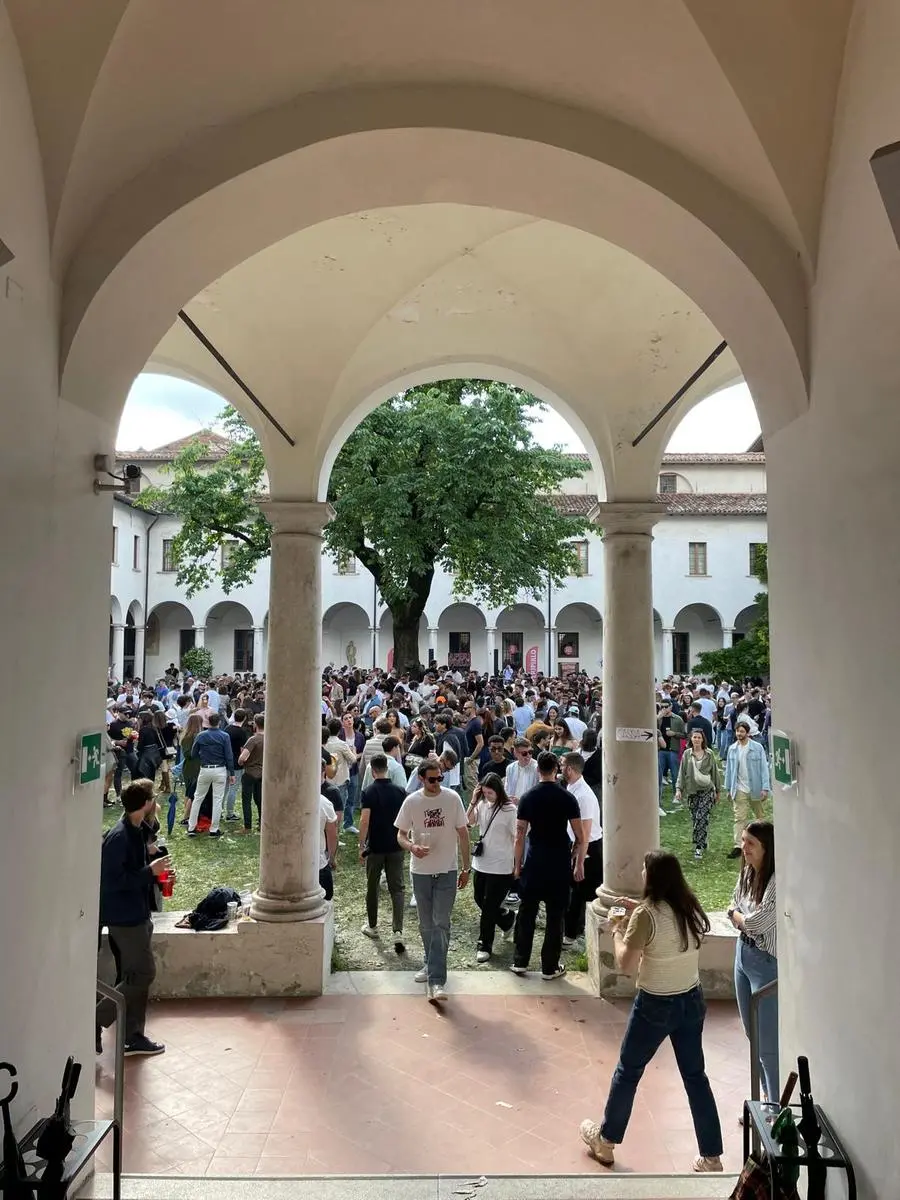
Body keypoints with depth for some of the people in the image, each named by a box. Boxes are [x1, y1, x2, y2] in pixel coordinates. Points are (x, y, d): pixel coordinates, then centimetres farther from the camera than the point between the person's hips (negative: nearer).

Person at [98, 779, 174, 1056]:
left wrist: (156, 871, 3)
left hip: (134, 914, 10)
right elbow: (111, 881, -26)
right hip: (124, 916, -10)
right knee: (143, 973, -5)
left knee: (134, 975, 14)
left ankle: (133, 1037, 23)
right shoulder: (119, 837, -23)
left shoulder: (135, 831, 7)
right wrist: (150, 871, -22)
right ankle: (96, 1019, 5)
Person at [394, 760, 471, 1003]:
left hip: (447, 871, -2)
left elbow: (463, 834, 1)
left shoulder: (452, 798, -7)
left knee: (441, 924, -7)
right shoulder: (412, 802, -6)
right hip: (421, 871, 2)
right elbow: (401, 835, 1)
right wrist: (412, 847, -22)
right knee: (426, 924, 15)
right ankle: (431, 964, 36)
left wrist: (466, 867, 2)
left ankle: (436, 981, -7)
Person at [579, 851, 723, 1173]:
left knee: (627, 1072, 13)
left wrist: (617, 931, -5)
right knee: (695, 1076, 18)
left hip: (656, 1005, -5)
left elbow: (626, 966, -19)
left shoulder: (646, 914, -23)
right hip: (691, 1001, 5)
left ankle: (605, 1141, 30)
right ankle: (712, 1157, 25)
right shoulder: (690, 907, -3)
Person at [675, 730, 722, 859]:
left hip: (707, 790, -2)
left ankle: (699, 846, -8)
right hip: (692, 791, 2)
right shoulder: (687, 754, 4)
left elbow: (715, 772, 7)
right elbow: (682, 772, 5)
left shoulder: (709, 754, 1)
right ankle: (701, 844, 21)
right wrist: (678, 789, -3)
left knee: (702, 817, -12)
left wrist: (717, 790, 10)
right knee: (694, 818, 6)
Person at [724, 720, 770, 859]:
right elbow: (729, 769, 6)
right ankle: (737, 846, -3)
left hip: (755, 789, -1)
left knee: (759, 816, 17)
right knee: (739, 818, -3)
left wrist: (765, 788, -13)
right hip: (740, 789, 1)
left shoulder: (757, 748, -9)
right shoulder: (732, 749, 0)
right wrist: (728, 788, 7)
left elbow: (764, 768, -9)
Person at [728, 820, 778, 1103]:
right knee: (753, 1035, 21)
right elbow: (734, 911, 12)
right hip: (742, 955, 9)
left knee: (768, 1043, 3)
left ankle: (776, 1108, 19)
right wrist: (744, 920, -9)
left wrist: (737, 916, -4)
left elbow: (755, 923, -24)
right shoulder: (747, 873, 1)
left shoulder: (777, 882, -24)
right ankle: (767, 1098, 38)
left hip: (766, 962, -8)